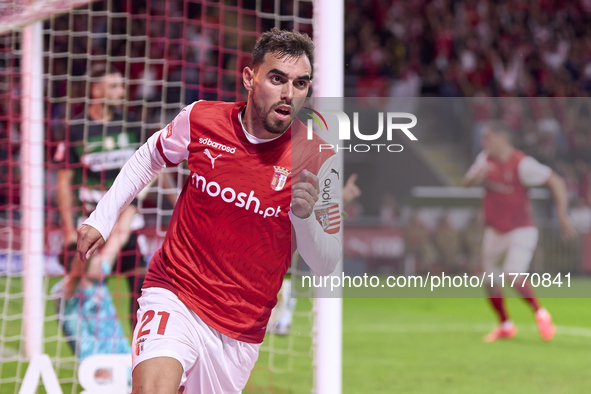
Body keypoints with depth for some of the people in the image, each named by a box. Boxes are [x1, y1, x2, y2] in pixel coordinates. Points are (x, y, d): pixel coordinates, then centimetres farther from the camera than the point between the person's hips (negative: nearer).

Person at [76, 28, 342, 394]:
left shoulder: (319, 159, -10)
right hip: (173, 296, -1)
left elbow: (327, 264, -5)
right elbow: (149, 159, 16)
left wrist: (304, 216, -25)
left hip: (241, 330, 2)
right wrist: (102, 219, 14)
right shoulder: (201, 120, -7)